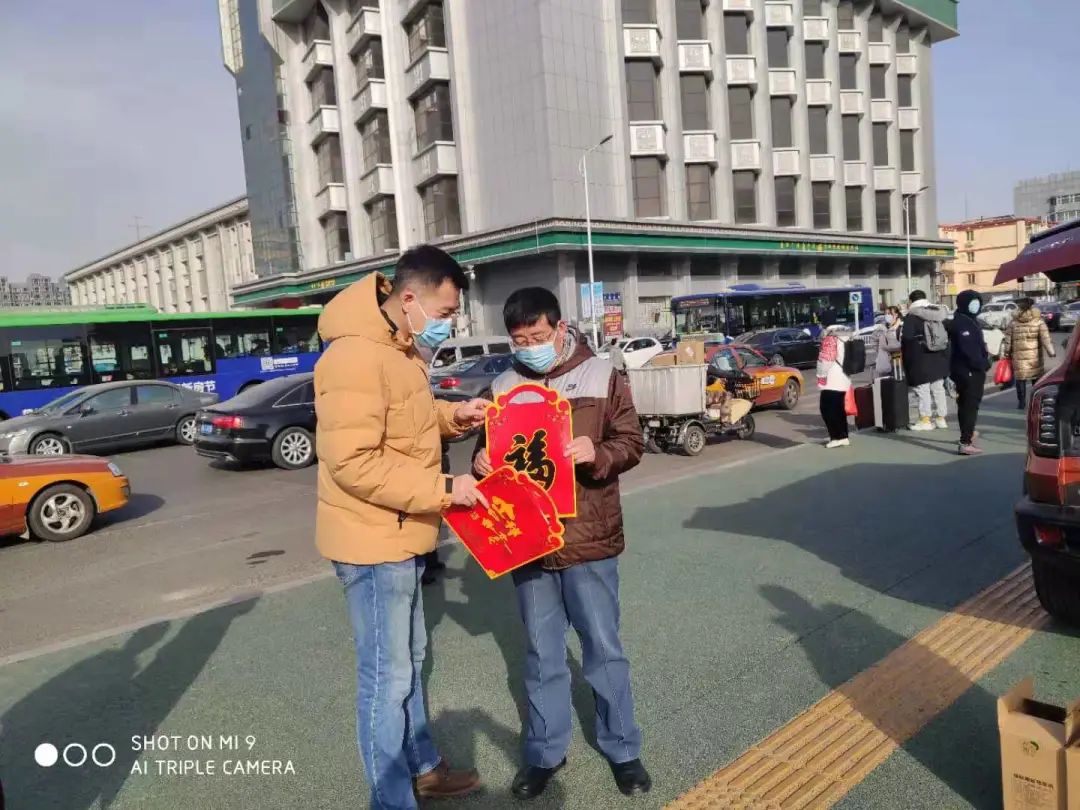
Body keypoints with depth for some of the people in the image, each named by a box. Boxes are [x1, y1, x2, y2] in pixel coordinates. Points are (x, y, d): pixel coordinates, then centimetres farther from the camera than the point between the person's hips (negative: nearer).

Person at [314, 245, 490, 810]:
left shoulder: (399, 348, 8)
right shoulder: (356, 357, -24)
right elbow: (353, 464, -28)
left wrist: (452, 416, 2)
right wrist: (443, 489, -25)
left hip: (399, 535, 10)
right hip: (373, 540, -10)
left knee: (408, 660, 22)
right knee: (387, 676, 3)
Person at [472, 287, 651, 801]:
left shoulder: (601, 376, -4)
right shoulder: (503, 387, 3)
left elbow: (632, 443, -4)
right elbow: (487, 451, 10)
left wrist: (598, 454, -24)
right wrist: (481, 462, -14)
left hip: (588, 539, -2)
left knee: (604, 649, 12)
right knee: (541, 654, 15)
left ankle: (622, 749, 30)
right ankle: (545, 752, 32)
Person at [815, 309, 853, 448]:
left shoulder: (829, 337, -15)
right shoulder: (844, 334, 14)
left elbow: (826, 359, -20)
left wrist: (821, 376, -9)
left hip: (831, 381, -9)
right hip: (843, 379, 9)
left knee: (827, 408, -5)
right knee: (839, 408, 15)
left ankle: (837, 437, -8)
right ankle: (843, 436, 18)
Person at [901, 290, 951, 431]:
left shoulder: (912, 316, -12)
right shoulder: (940, 315, 12)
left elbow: (906, 338, -18)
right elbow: (947, 335, 15)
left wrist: (905, 356, -6)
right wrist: (945, 356, 19)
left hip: (920, 360, -7)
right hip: (939, 359, 7)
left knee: (922, 389, -2)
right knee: (938, 388, 14)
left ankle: (925, 420, -1)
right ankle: (941, 418, 19)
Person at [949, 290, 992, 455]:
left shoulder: (968, 321, 17)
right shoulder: (962, 323, -17)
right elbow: (968, 349, -25)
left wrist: (984, 361, 11)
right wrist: (982, 363, -18)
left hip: (968, 370, 11)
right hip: (970, 370, -11)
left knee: (966, 403, 22)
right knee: (970, 405, -12)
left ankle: (967, 433, 38)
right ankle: (965, 443, -14)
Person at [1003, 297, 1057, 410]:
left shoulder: (1013, 322, 1)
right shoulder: (1038, 321, -1)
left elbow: (1008, 339, 3)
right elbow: (1045, 338, -6)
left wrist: (1006, 353, 11)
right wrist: (1051, 352, -2)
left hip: (1019, 355, 0)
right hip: (1035, 355, 1)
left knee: (1020, 378, 5)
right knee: (1037, 377, 14)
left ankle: (1021, 402, 6)